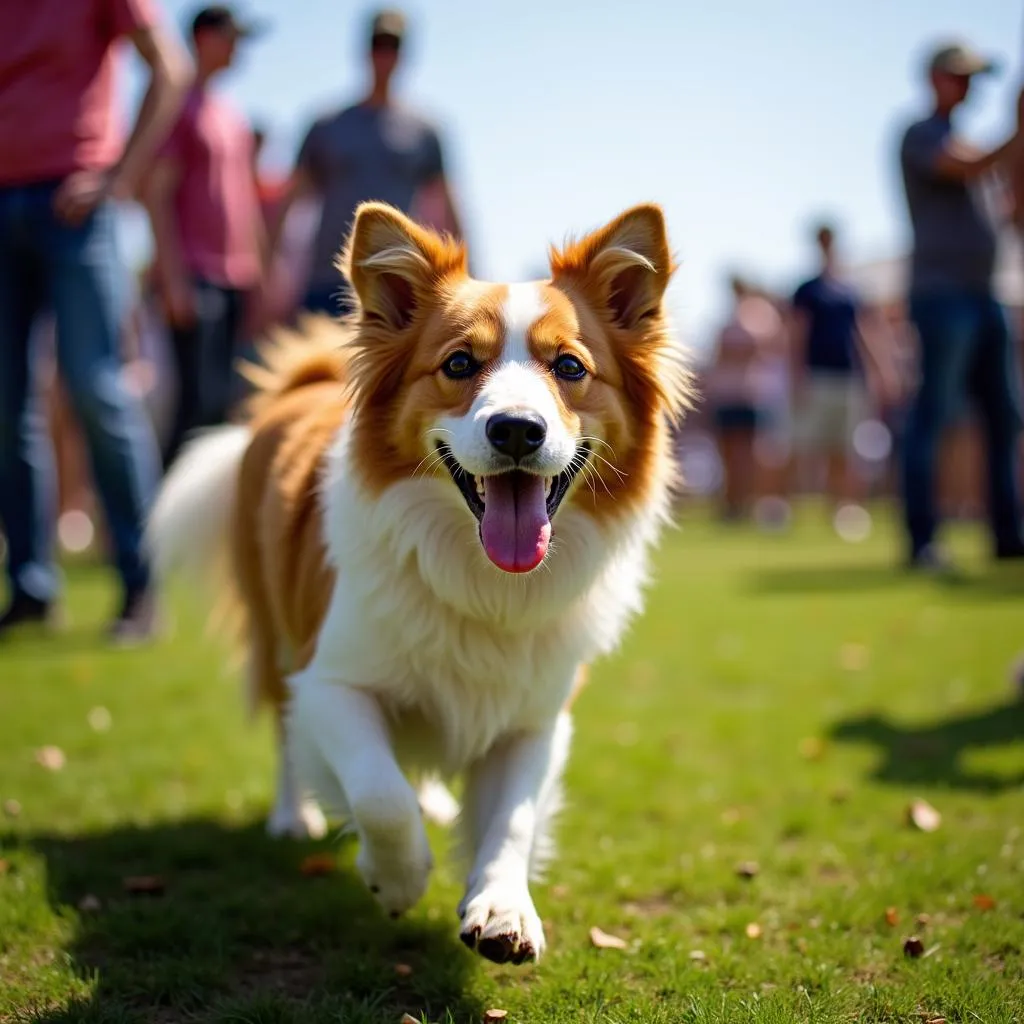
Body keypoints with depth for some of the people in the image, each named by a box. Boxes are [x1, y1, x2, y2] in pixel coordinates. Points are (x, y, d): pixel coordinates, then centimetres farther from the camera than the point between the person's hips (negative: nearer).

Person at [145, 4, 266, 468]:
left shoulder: (233, 116, 20)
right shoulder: (178, 105, -3)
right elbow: (157, 195, -10)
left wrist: (260, 272, 17)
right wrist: (174, 278, -16)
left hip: (236, 279, 8)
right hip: (195, 277, -8)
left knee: (220, 400, 6)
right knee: (203, 399, -14)